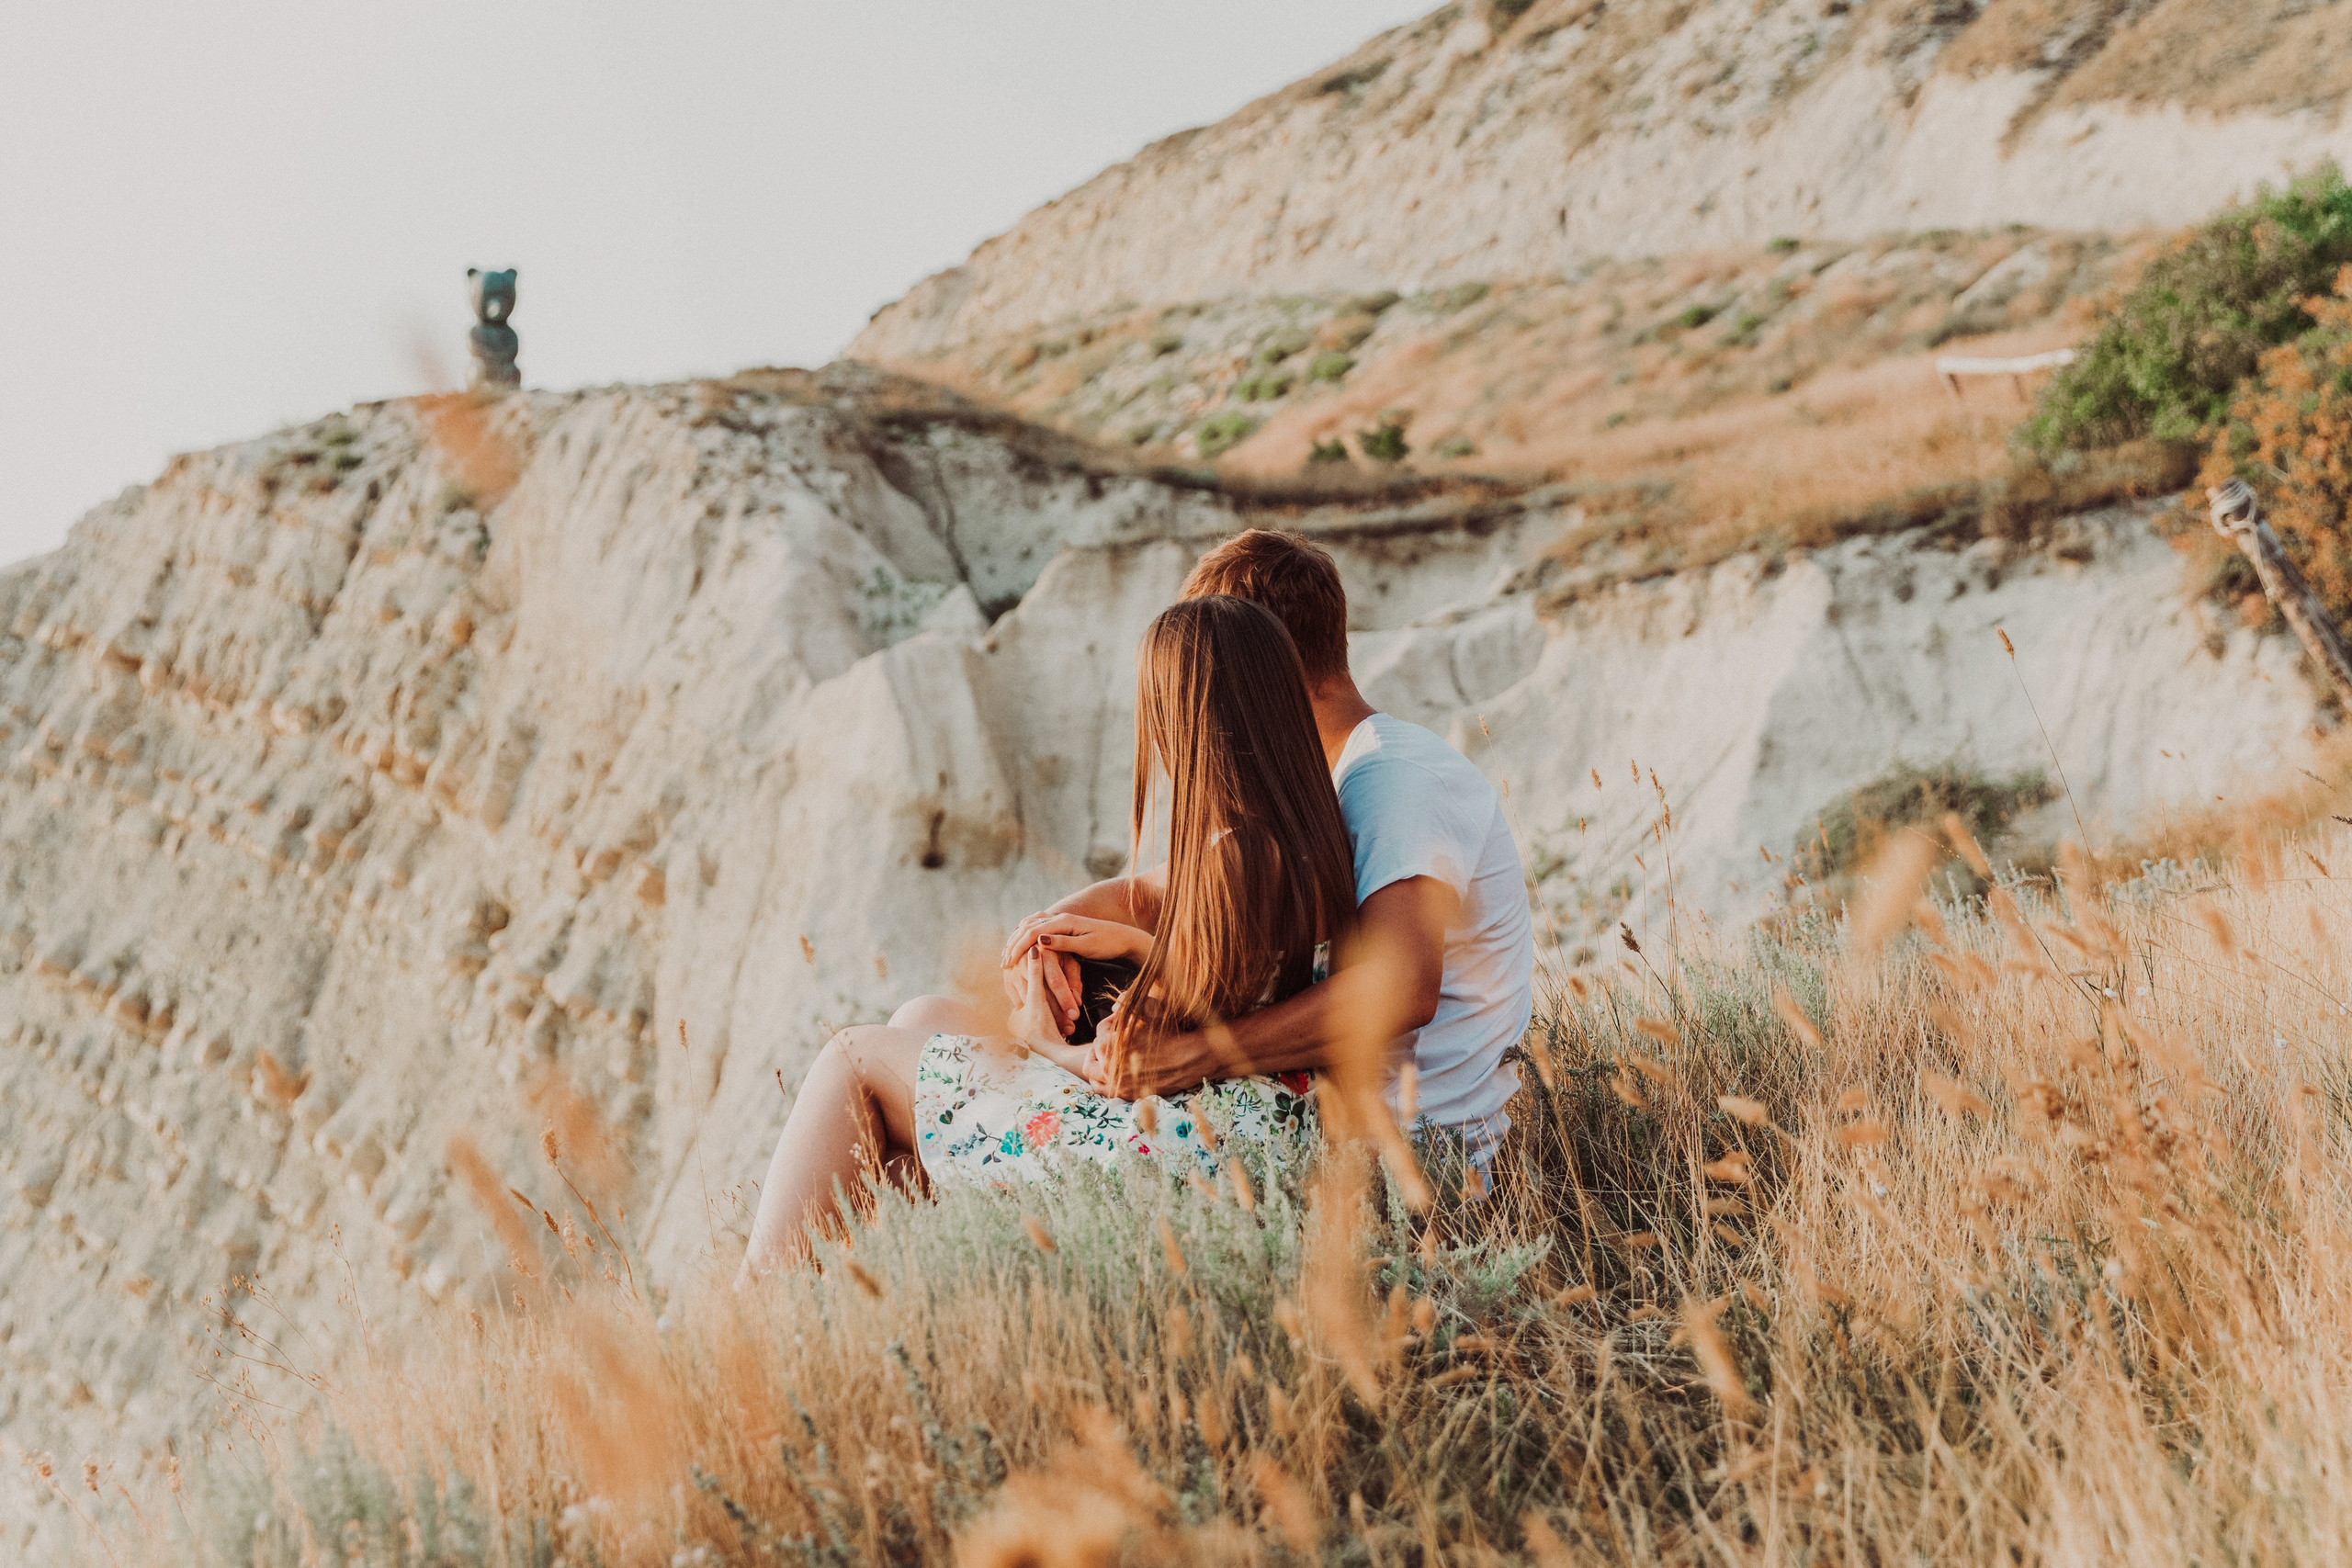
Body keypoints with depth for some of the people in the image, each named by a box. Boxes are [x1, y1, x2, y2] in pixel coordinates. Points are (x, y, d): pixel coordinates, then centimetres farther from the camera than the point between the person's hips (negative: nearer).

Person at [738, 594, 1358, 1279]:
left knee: (858, 1060, 2)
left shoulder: (1235, 854, -23)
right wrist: (1136, 941, 6)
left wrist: (1051, 1047, -1)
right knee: (924, 1019, 17)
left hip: (1184, 1143, -10)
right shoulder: (1298, 832, 6)